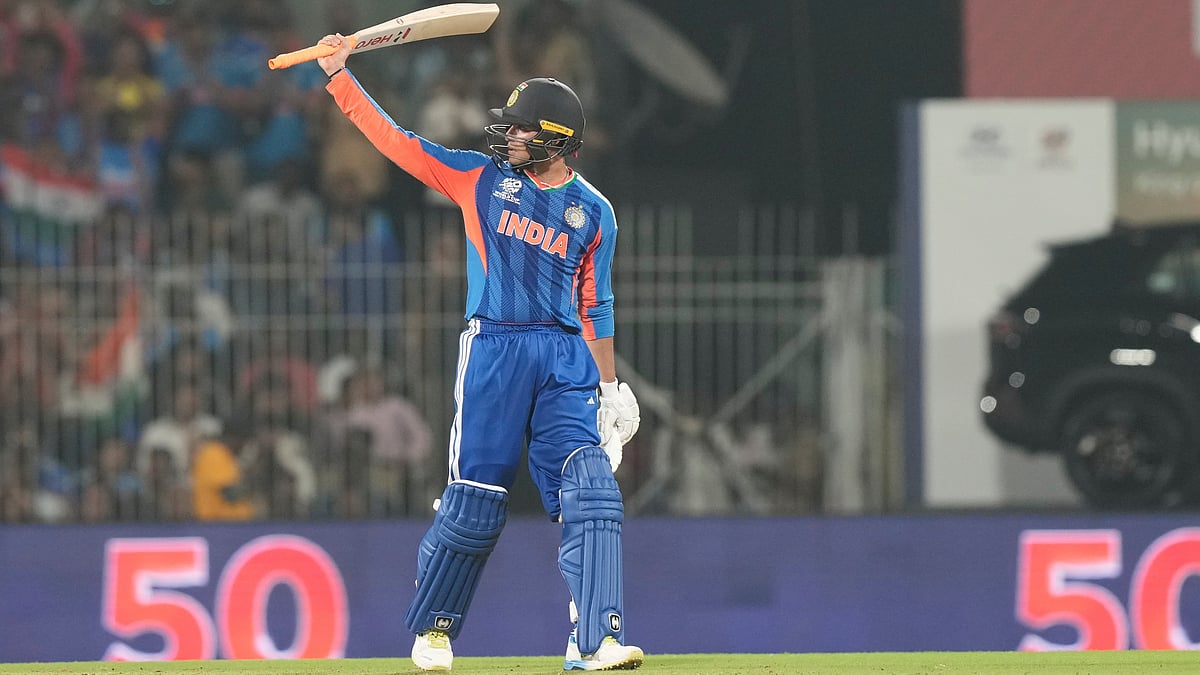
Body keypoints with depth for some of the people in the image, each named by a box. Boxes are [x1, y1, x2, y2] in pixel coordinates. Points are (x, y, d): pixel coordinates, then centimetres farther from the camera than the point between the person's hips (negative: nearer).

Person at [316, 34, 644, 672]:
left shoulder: (594, 212, 10)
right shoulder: (481, 177, 8)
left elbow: (594, 306, 15)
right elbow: (394, 140, 6)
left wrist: (610, 386, 13)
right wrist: (339, 75, 0)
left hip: (565, 357, 1)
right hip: (493, 349, -1)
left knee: (590, 495, -13)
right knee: (475, 500, -2)